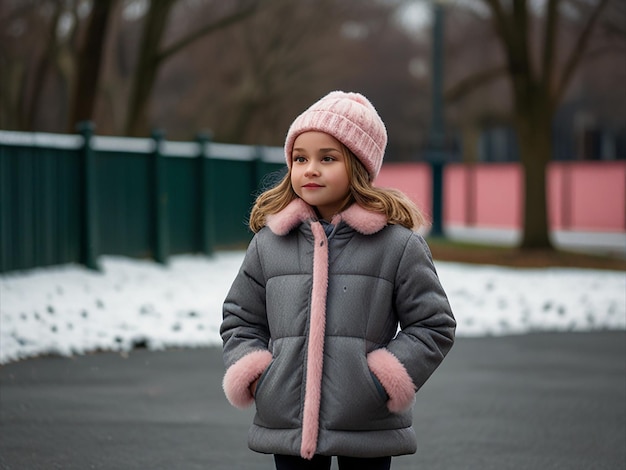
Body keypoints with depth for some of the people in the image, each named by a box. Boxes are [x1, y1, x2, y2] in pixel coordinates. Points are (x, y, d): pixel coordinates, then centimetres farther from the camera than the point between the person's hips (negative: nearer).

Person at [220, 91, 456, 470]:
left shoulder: (398, 244, -4)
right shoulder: (268, 243, 5)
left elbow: (433, 326, 2)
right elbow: (239, 320, 16)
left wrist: (383, 381, -10)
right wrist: (251, 376, -1)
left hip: (368, 428, -2)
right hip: (287, 423, 3)